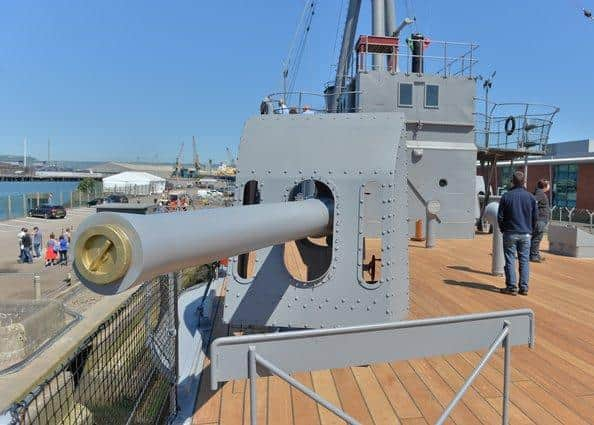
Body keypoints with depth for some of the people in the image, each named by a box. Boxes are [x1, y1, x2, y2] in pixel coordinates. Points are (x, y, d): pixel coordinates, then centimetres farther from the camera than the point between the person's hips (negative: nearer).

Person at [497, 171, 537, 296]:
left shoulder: (506, 196, -6)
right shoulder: (530, 197, 2)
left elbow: (500, 216, -4)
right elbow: (535, 217, 6)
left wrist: (503, 230, 10)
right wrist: (530, 229, 18)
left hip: (510, 233, -2)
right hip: (526, 234, 3)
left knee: (510, 260, 2)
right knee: (524, 261, 8)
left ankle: (511, 287, 2)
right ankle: (524, 287, 8)